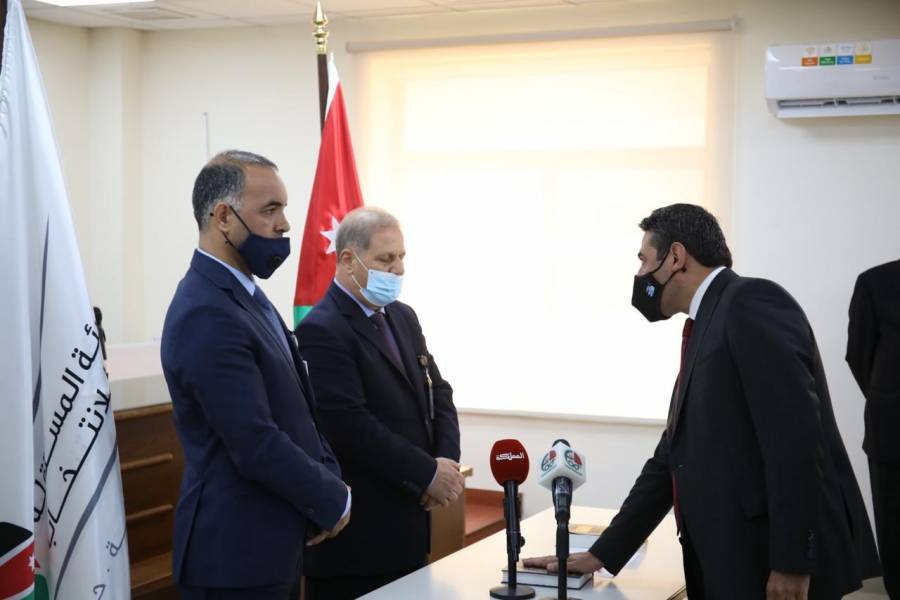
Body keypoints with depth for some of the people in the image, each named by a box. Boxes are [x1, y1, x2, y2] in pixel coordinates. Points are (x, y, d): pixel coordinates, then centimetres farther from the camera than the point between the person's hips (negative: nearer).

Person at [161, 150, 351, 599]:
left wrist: (328, 476, 0)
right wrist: (334, 500, -11)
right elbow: (256, 446, -25)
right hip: (237, 551, -9)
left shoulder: (243, 293, 9)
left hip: (270, 541, 9)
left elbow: (297, 406, 14)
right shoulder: (206, 316, -22)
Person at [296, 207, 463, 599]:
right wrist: (429, 473, -17)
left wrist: (448, 462, -5)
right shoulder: (321, 331, -16)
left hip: (408, 520, 8)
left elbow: (437, 394, 13)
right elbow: (352, 427, -23)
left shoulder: (403, 317, 12)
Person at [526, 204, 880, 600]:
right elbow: (672, 457, 20)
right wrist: (602, 554, 18)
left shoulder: (752, 303, -11)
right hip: (728, 563, 9)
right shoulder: (705, 329, 17)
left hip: (774, 565, -9)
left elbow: (795, 433, -20)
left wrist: (792, 562, -22)